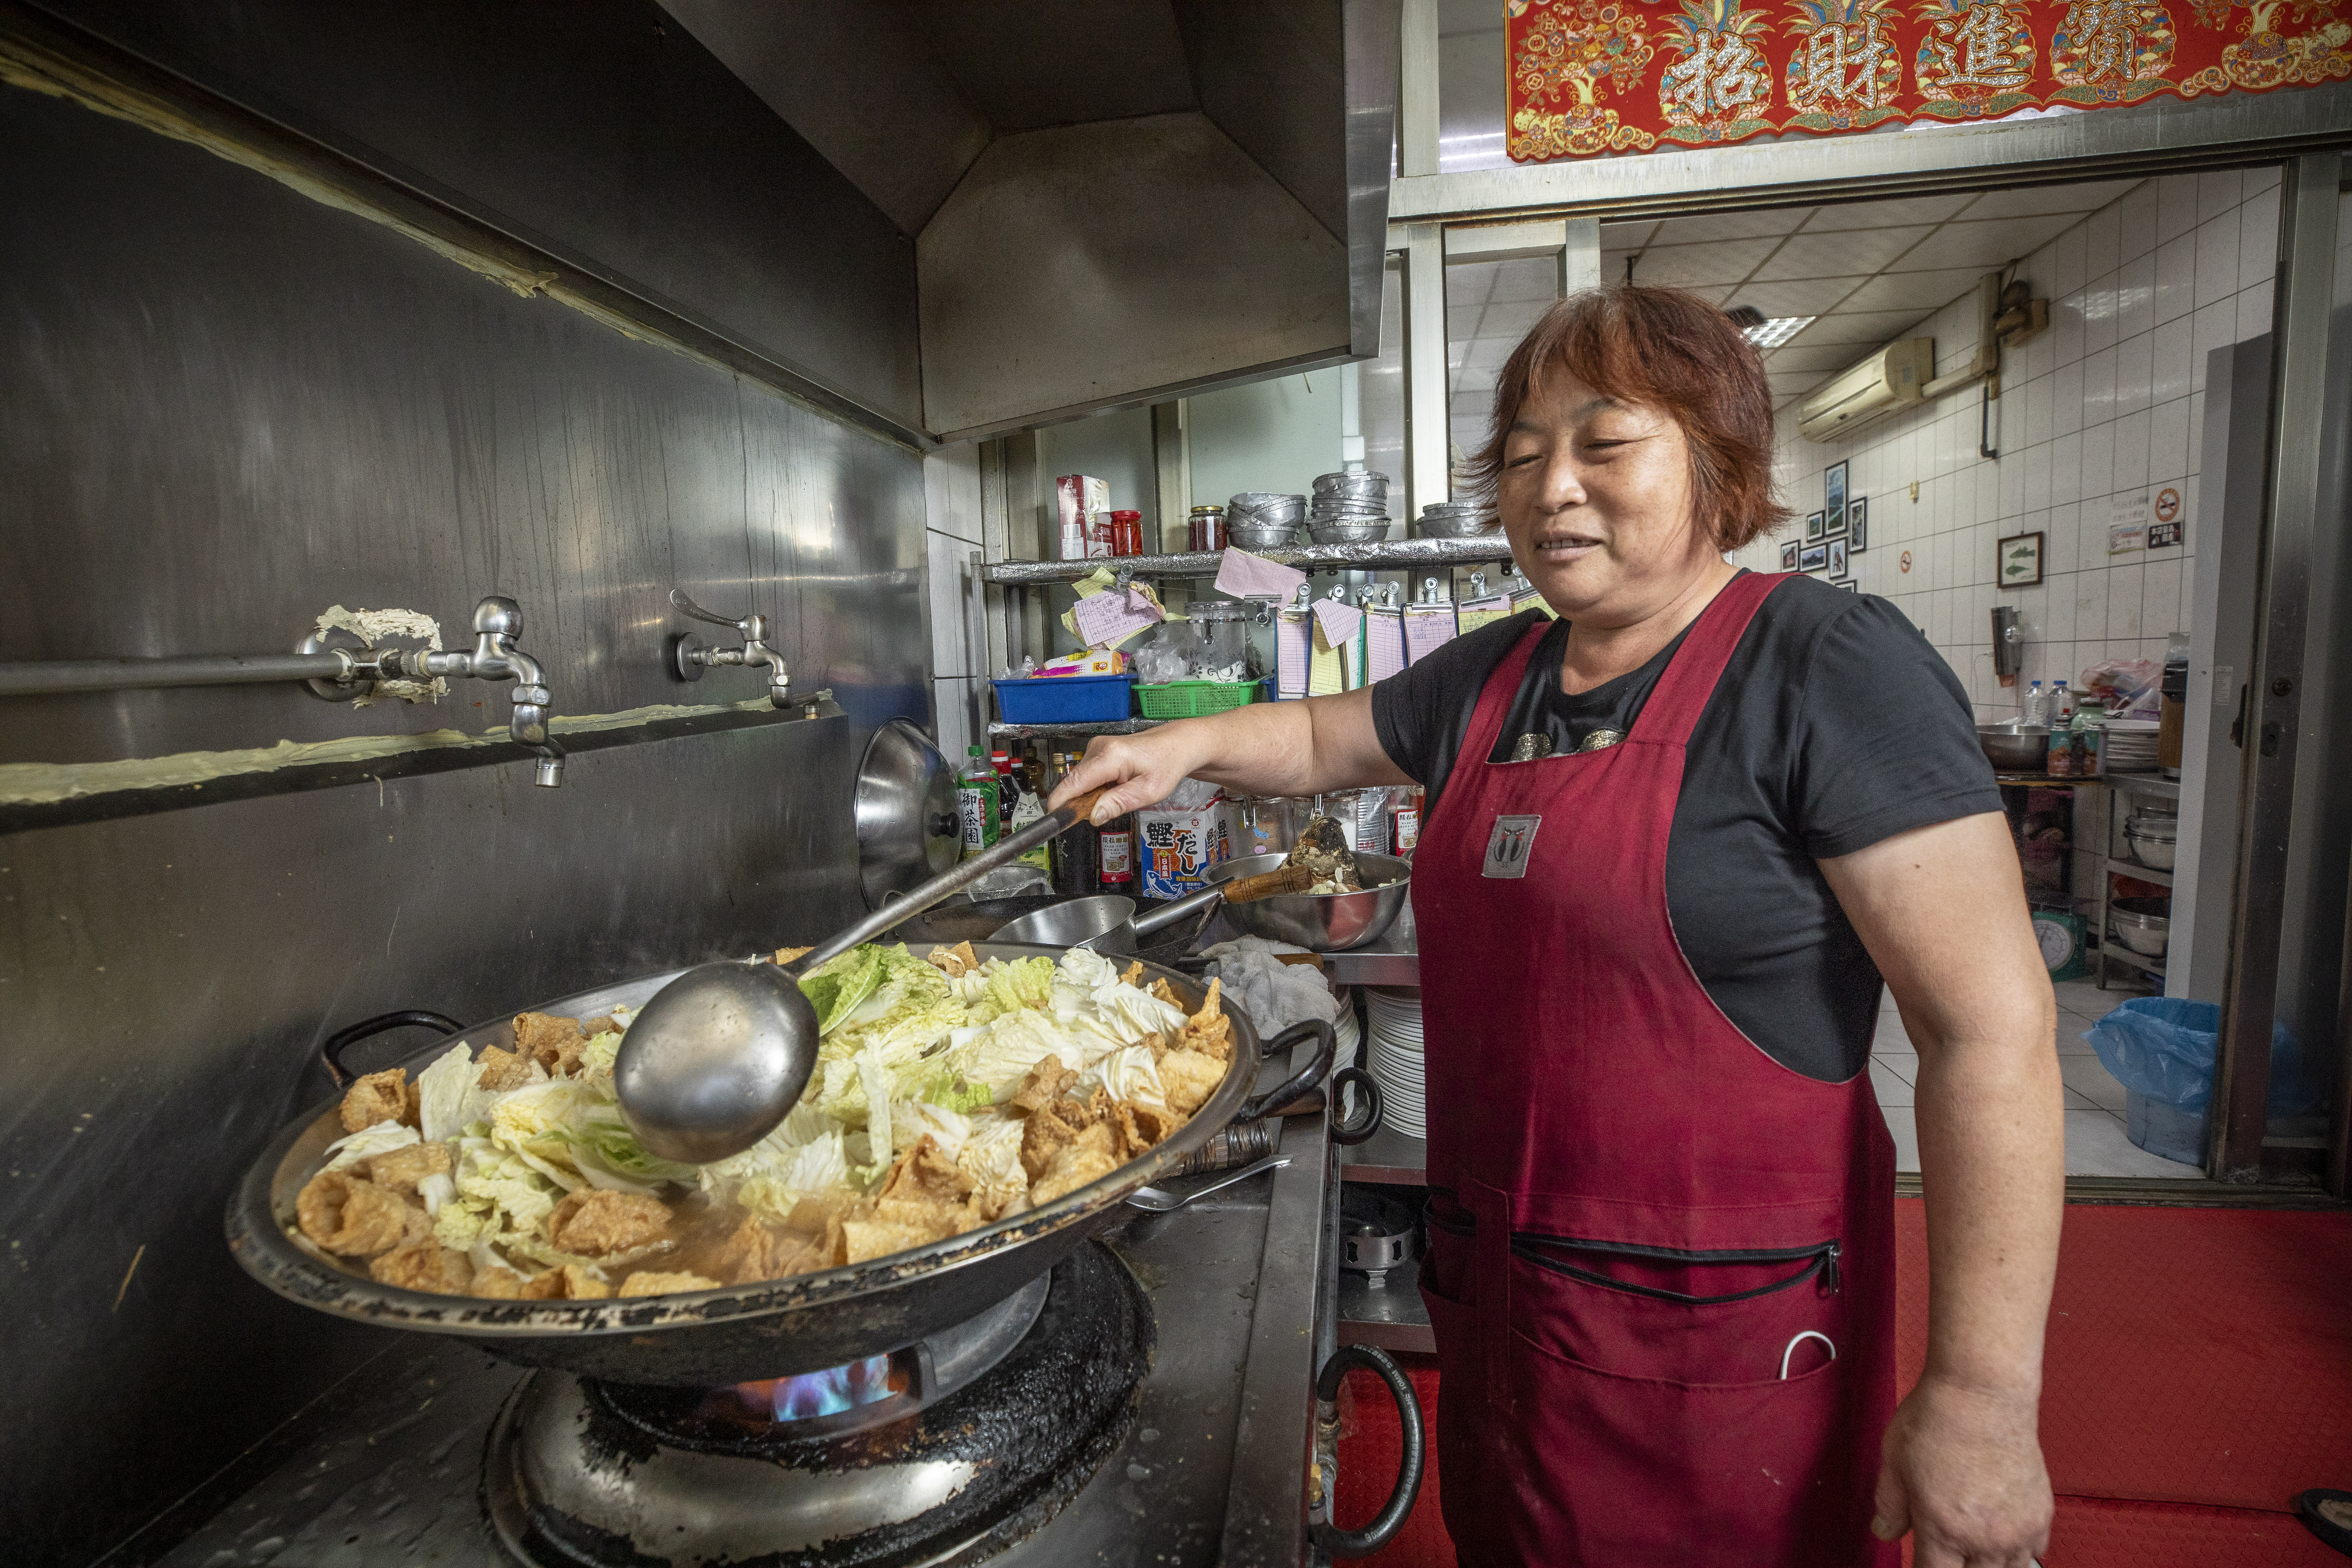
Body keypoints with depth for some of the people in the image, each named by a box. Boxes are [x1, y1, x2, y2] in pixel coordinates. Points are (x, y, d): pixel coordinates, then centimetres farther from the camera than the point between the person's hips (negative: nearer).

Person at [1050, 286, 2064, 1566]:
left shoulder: (1828, 666, -15)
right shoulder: (1489, 680, 4)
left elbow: (1993, 1027, -18)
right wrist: (1189, 744, 1)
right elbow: (1324, 740, 20)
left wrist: (1981, 1395, -18)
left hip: (1719, 1324, -6)